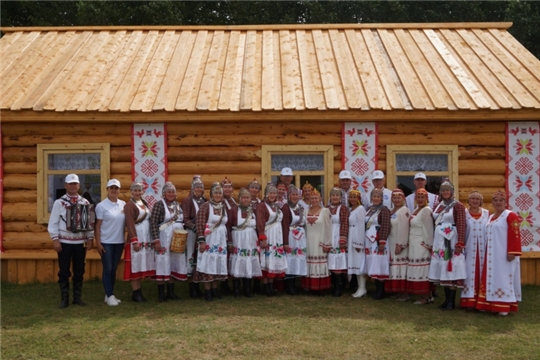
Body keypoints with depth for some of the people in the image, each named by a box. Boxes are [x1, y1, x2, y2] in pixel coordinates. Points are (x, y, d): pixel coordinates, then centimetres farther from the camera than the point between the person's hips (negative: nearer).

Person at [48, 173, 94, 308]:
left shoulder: (85, 202, 5)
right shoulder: (59, 202, -2)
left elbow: (90, 221, 7)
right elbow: (53, 222, -4)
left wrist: (90, 238, 2)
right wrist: (55, 239, -10)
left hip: (80, 242, 2)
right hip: (64, 242, -2)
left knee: (79, 271, 7)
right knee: (64, 271, 3)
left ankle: (77, 297, 17)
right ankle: (64, 299, 11)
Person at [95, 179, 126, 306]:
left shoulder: (124, 204, 5)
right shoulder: (101, 206, -7)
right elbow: (98, 226, -7)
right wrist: (98, 243, -11)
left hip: (119, 242, 4)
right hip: (106, 242, -4)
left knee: (114, 269, 11)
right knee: (107, 269, -1)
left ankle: (109, 295, 20)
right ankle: (110, 296, 6)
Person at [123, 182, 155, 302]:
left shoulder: (144, 203, 15)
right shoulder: (129, 205, -8)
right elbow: (130, 224, -14)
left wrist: (152, 239, 14)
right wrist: (135, 241, -20)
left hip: (147, 238, 7)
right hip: (136, 238, -7)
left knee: (142, 265, 10)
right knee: (135, 265, -2)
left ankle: (139, 291, 17)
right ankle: (135, 293, 4)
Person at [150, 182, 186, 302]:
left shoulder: (178, 205, 11)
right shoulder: (159, 204, -7)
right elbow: (153, 223, -13)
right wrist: (156, 240, -19)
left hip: (177, 240, 6)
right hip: (164, 239, -6)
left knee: (174, 264, 10)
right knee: (163, 264, -1)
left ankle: (171, 292, 19)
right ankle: (161, 294, 7)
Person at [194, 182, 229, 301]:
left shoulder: (223, 207, 11)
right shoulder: (205, 206, -8)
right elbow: (200, 224, -13)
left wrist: (227, 240, 16)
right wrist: (201, 241, -18)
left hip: (221, 240, 6)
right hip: (209, 240, -6)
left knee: (218, 264, 9)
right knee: (208, 264, -3)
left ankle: (214, 289, 19)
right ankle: (207, 291, 4)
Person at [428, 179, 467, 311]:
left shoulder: (458, 205, -5)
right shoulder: (438, 206, 13)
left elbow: (462, 225, -11)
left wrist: (460, 244, -19)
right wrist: (432, 242, 12)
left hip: (451, 241, -6)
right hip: (439, 240, 6)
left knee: (451, 270, -6)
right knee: (443, 270, 7)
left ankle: (452, 301, 0)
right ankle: (447, 299, 14)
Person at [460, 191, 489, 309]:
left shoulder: (486, 213, 7)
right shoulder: (464, 213, 1)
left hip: (483, 248, 2)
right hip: (469, 248, -2)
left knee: (482, 273, 5)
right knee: (470, 273, -1)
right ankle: (469, 301, 4)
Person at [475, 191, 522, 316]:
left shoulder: (510, 216, -9)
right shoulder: (491, 217, 16)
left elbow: (515, 235, -15)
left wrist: (512, 252, -22)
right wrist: (488, 253, 17)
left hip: (504, 255, -8)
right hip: (492, 255, 8)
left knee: (503, 279, -5)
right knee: (493, 279, 9)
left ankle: (505, 306, -1)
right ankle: (493, 304, 14)